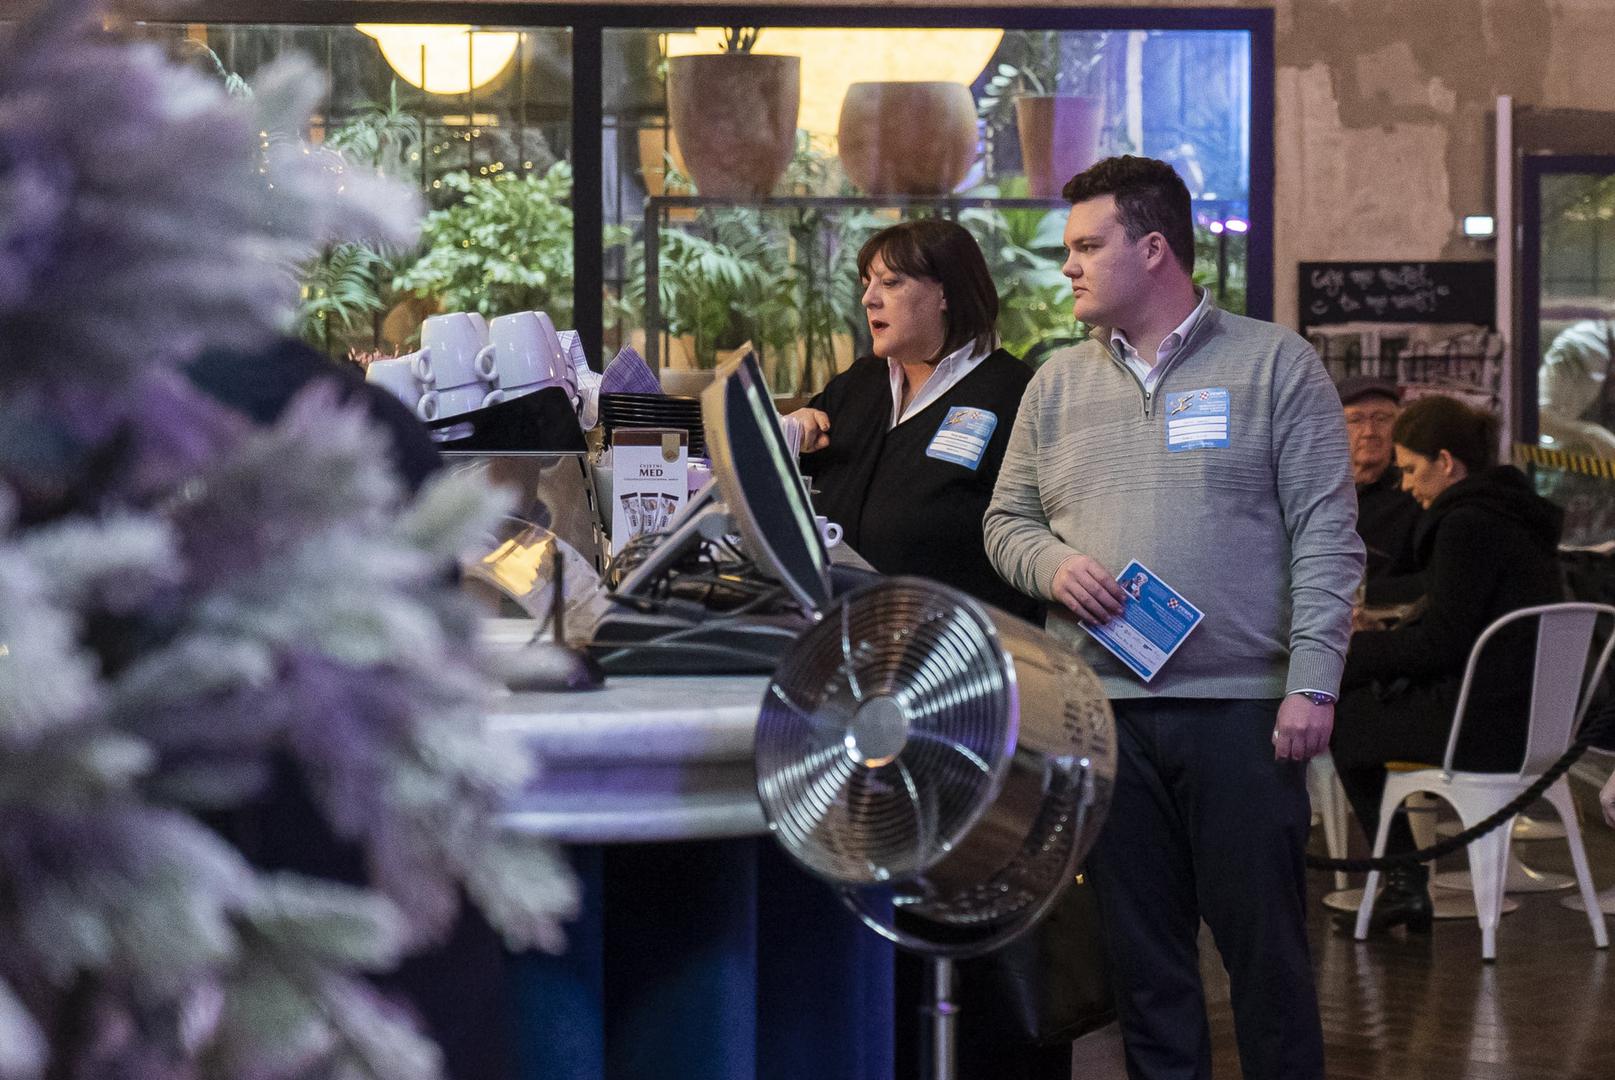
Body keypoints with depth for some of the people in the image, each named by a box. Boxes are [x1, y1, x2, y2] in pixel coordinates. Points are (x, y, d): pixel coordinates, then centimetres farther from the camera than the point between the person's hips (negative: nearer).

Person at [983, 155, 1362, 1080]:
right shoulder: (1059, 384, 14)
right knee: (1142, 951, 8)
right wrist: (1053, 567, -7)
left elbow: (1326, 537, -4)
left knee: (1265, 942, -1)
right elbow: (1006, 521, 17)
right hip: (1102, 707, 4)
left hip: (1243, 707, -4)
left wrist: (1312, 685, -12)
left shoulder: (1276, 365, 1)